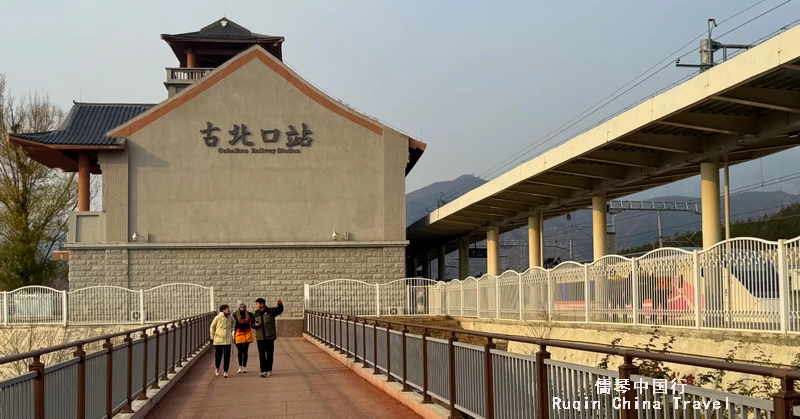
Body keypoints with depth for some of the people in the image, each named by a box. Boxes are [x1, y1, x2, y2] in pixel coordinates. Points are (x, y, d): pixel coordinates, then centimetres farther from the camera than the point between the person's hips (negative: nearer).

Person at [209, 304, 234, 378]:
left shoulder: (230, 318, 2)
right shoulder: (218, 317, -8)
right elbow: (212, 326, 6)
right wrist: (213, 336, 7)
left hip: (228, 340, 2)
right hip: (218, 340, -2)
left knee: (227, 356, -4)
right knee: (218, 355, 6)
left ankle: (225, 371, 3)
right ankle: (216, 368, 33)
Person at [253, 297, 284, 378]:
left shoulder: (270, 311, -2)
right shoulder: (255, 314, 7)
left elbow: (280, 310, -7)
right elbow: (252, 324, 14)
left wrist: (280, 304, -27)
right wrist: (255, 325, -9)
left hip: (270, 337, -1)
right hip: (260, 338, 1)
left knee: (269, 354, 7)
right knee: (261, 355, -4)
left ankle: (269, 370, 19)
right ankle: (263, 371, -4)